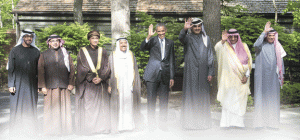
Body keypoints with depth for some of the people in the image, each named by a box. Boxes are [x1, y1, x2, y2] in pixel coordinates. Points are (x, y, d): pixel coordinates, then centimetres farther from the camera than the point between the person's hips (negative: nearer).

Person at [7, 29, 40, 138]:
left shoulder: (36, 52, 9)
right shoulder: (15, 50, 2)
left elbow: (38, 70, 11)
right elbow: (10, 69, 1)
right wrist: (10, 85, -6)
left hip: (31, 84, 2)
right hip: (18, 83, -2)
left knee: (31, 107, 4)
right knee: (17, 107, 0)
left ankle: (30, 131, 13)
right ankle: (15, 132, 9)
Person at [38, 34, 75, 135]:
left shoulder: (65, 54, 14)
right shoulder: (44, 55, 10)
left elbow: (72, 69, 11)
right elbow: (40, 71, 4)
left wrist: (71, 83, 0)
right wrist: (43, 86, -5)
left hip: (64, 86, 1)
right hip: (50, 86, -1)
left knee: (64, 108, 1)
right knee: (51, 109, -1)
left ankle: (64, 129, 7)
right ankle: (51, 130, 6)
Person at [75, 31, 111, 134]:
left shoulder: (103, 52, 10)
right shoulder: (82, 51, 2)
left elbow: (106, 67, 5)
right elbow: (81, 68, -3)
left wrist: (100, 78, -10)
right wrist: (91, 78, -12)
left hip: (101, 84, 2)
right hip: (87, 84, -2)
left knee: (100, 105, 2)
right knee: (87, 106, -4)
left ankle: (101, 127, 9)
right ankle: (87, 129, 2)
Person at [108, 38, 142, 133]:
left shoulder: (131, 55, 12)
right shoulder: (113, 56, 4)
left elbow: (135, 71, 13)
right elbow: (110, 72, -1)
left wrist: (134, 84, 6)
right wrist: (109, 85, -10)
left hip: (129, 85, 3)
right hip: (117, 85, -2)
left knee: (129, 103, 4)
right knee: (118, 104, -3)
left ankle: (129, 124, 12)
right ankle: (118, 126, 3)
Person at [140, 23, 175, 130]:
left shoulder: (170, 43, 12)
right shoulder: (152, 41, 3)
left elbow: (171, 60, 13)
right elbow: (142, 48, -16)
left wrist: (172, 77, 10)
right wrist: (148, 36, -30)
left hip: (165, 75, 2)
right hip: (152, 74, -2)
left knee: (164, 100, 6)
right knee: (151, 99, 1)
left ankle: (163, 123, 17)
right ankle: (151, 123, 12)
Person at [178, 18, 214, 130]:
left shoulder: (206, 39, 10)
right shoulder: (188, 38, 2)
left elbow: (210, 56, 8)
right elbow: (181, 38, -24)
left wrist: (210, 73, 2)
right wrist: (184, 29, -44)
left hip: (203, 71, 3)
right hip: (190, 71, -2)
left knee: (202, 95, 7)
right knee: (190, 94, -1)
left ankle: (203, 120, 17)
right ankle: (190, 121, 6)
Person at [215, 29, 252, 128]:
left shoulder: (244, 46, 8)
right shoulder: (225, 47, 2)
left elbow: (249, 62, 6)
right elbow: (217, 48, -21)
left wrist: (246, 76, -4)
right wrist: (223, 41, -40)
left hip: (241, 79, 2)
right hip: (229, 78, -2)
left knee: (240, 101, 4)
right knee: (228, 99, -4)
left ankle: (238, 122, 10)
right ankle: (226, 122, -2)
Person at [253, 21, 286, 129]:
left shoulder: (277, 46, 9)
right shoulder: (262, 45, -1)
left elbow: (280, 61, 12)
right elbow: (256, 44, -26)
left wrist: (281, 75, 9)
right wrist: (264, 31, -27)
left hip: (273, 76, 3)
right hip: (261, 75, -3)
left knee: (273, 97, 3)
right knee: (261, 96, 0)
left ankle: (272, 122, 9)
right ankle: (259, 121, 4)